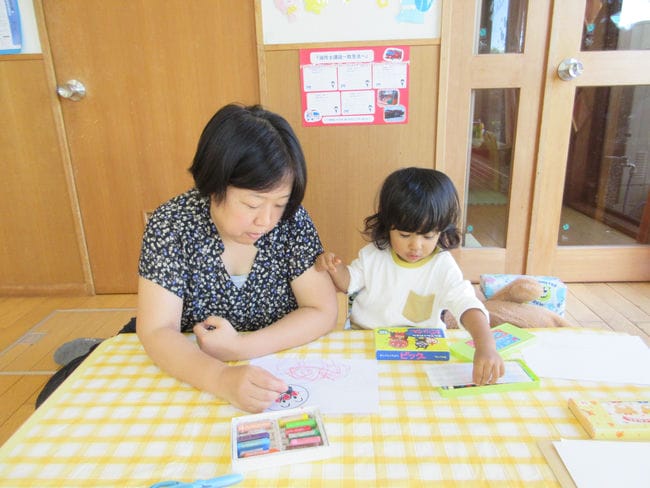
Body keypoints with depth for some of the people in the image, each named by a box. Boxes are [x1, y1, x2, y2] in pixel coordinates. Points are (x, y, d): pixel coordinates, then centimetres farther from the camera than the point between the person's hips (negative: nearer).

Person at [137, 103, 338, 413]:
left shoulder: (292, 219, -12)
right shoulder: (171, 225, -15)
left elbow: (322, 312, -12)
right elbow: (157, 332, -18)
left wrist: (239, 347, -23)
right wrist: (223, 379, -36)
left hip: (283, 374, -1)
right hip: (195, 379, 2)